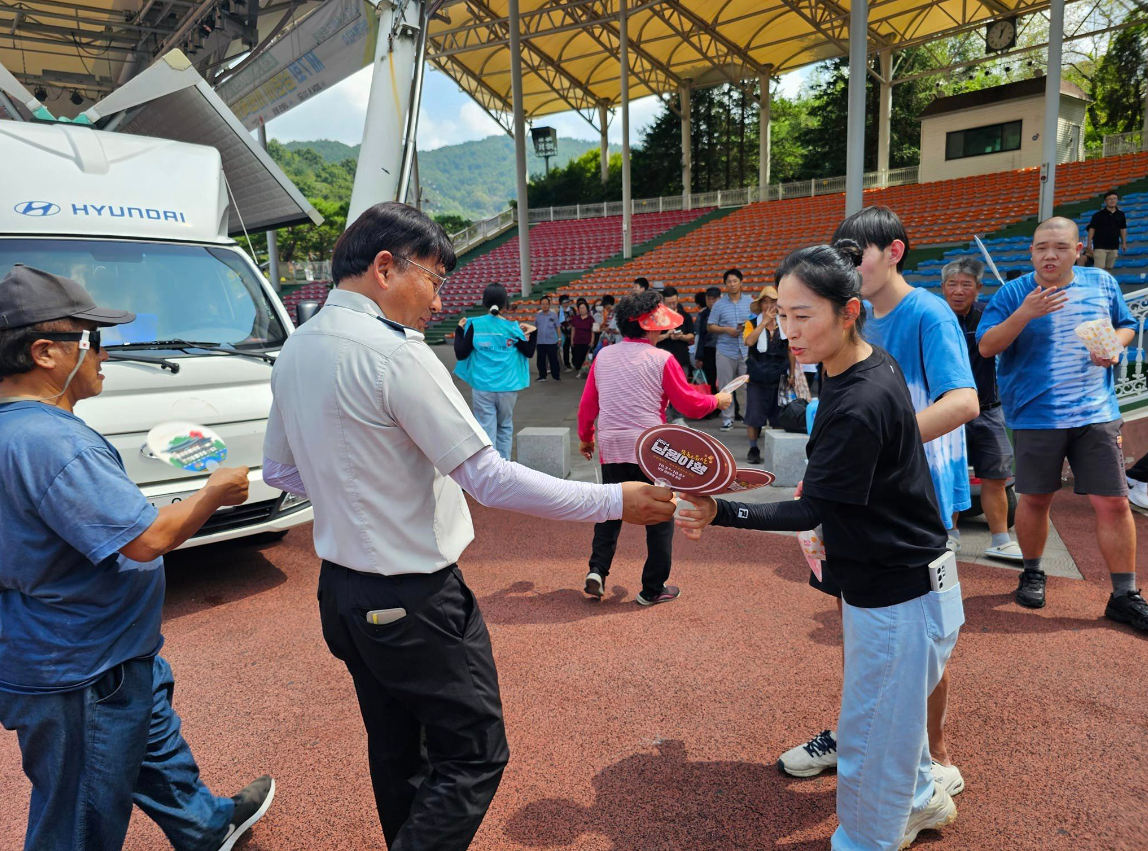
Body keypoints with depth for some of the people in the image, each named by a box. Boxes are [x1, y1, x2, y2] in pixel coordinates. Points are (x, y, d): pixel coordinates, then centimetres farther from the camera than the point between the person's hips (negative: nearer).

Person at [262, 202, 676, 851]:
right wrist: (616, 501, -18)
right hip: (413, 602, -9)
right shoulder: (394, 353, -22)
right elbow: (490, 480, -24)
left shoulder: (294, 351, 5)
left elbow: (281, 470, 16)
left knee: (397, 752, 22)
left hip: (342, 589, 9)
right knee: (473, 756, 5)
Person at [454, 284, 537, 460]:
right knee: (505, 427, 17)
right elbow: (529, 353, 5)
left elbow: (461, 354, -1)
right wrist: (534, 332, 16)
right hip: (507, 387, 1)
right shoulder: (512, 327, -1)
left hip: (482, 388, -1)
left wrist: (459, 330, 11)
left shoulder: (474, 325, -3)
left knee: (486, 430, -1)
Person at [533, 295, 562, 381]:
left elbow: (558, 327, 2)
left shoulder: (554, 315, -1)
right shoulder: (537, 315, 5)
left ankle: (556, 376, 10)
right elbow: (535, 328, 11)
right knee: (541, 360, 7)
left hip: (552, 342, -2)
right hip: (540, 342, 3)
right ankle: (542, 376, 18)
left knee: (553, 359, 2)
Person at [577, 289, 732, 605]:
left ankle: (597, 570, 8)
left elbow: (587, 404, 9)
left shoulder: (603, 357, 4)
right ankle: (653, 589, 16)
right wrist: (717, 400, 14)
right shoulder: (662, 360, -9)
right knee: (660, 520, 10)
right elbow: (690, 404, -4)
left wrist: (585, 437, 25)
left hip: (611, 449, 4)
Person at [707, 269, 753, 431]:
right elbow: (710, 327, 3)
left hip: (745, 350, 1)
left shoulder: (749, 303, 10)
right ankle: (727, 418, 10)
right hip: (725, 352, -1)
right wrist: (726, 329, -12)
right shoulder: (719, 305, 4)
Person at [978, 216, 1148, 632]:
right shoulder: (1013, 293, -4)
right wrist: (1025, 313, -24)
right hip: (1036, 416, -2)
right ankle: (1032, 574, 32)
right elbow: (986, 347, -10)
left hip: (1096, 413, 2)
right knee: (1034, 499, 9)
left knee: (1113, 502, 1)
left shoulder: (1102, 283, 6)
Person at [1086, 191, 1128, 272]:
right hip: (1100, 246, -4)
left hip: (1114, 246, 4)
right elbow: (1092, 229, -4)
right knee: (1099, 268, -12)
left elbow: (1123, 229, 15)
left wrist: (1124, 243, 12)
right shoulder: (1098, 214, -4)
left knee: (1109, 268, 12)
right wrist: (1089, 244, -8)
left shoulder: (1120, 214, 7)